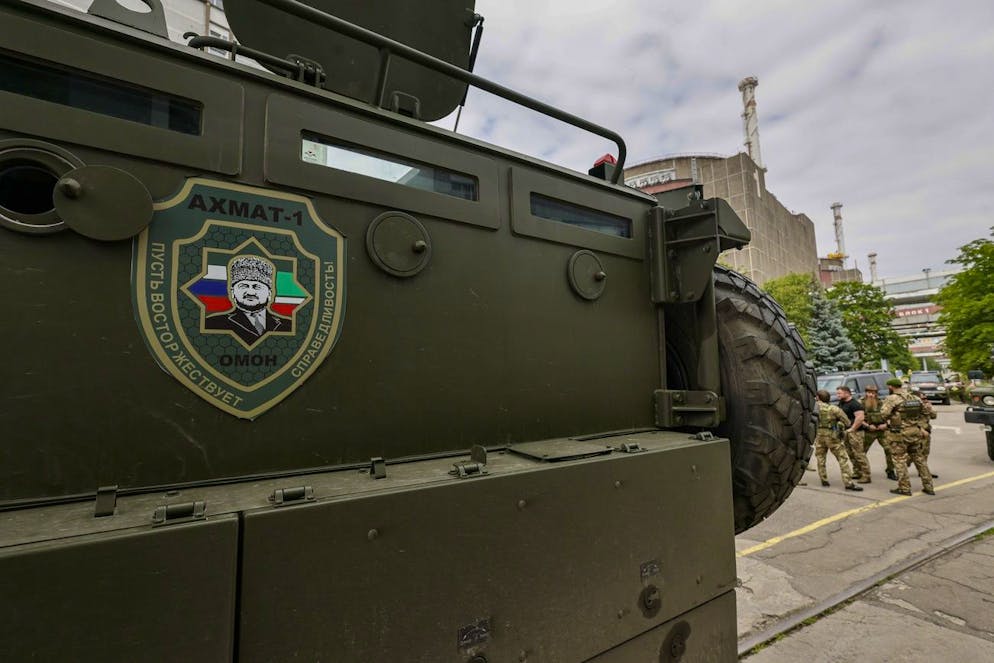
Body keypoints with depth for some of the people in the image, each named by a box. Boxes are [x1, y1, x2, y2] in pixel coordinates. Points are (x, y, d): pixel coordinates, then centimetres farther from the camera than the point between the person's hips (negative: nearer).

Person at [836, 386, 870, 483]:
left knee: (859, 454, -7)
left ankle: (866, 476, -1)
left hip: (854, 432, -9)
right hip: (845, 432, 9)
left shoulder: (854, 404, -14)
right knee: (851, 454, 14)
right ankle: (857, 473, 24)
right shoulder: (841, 403, 14)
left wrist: (852, 429, -20)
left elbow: (860, 417, -24)